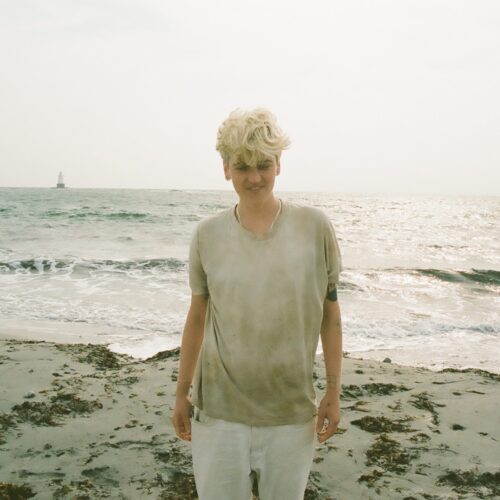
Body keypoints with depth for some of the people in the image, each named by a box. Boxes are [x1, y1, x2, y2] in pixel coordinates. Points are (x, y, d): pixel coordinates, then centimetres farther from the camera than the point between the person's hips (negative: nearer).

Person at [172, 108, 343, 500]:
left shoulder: (315, 227, -6)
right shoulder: (207, 235, -3)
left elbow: (330, 313, 1)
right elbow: (197, 318, 6)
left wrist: (334, 391, 1)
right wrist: (182, 392, 10)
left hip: (292, 409, 0)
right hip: (219, 408, 1)